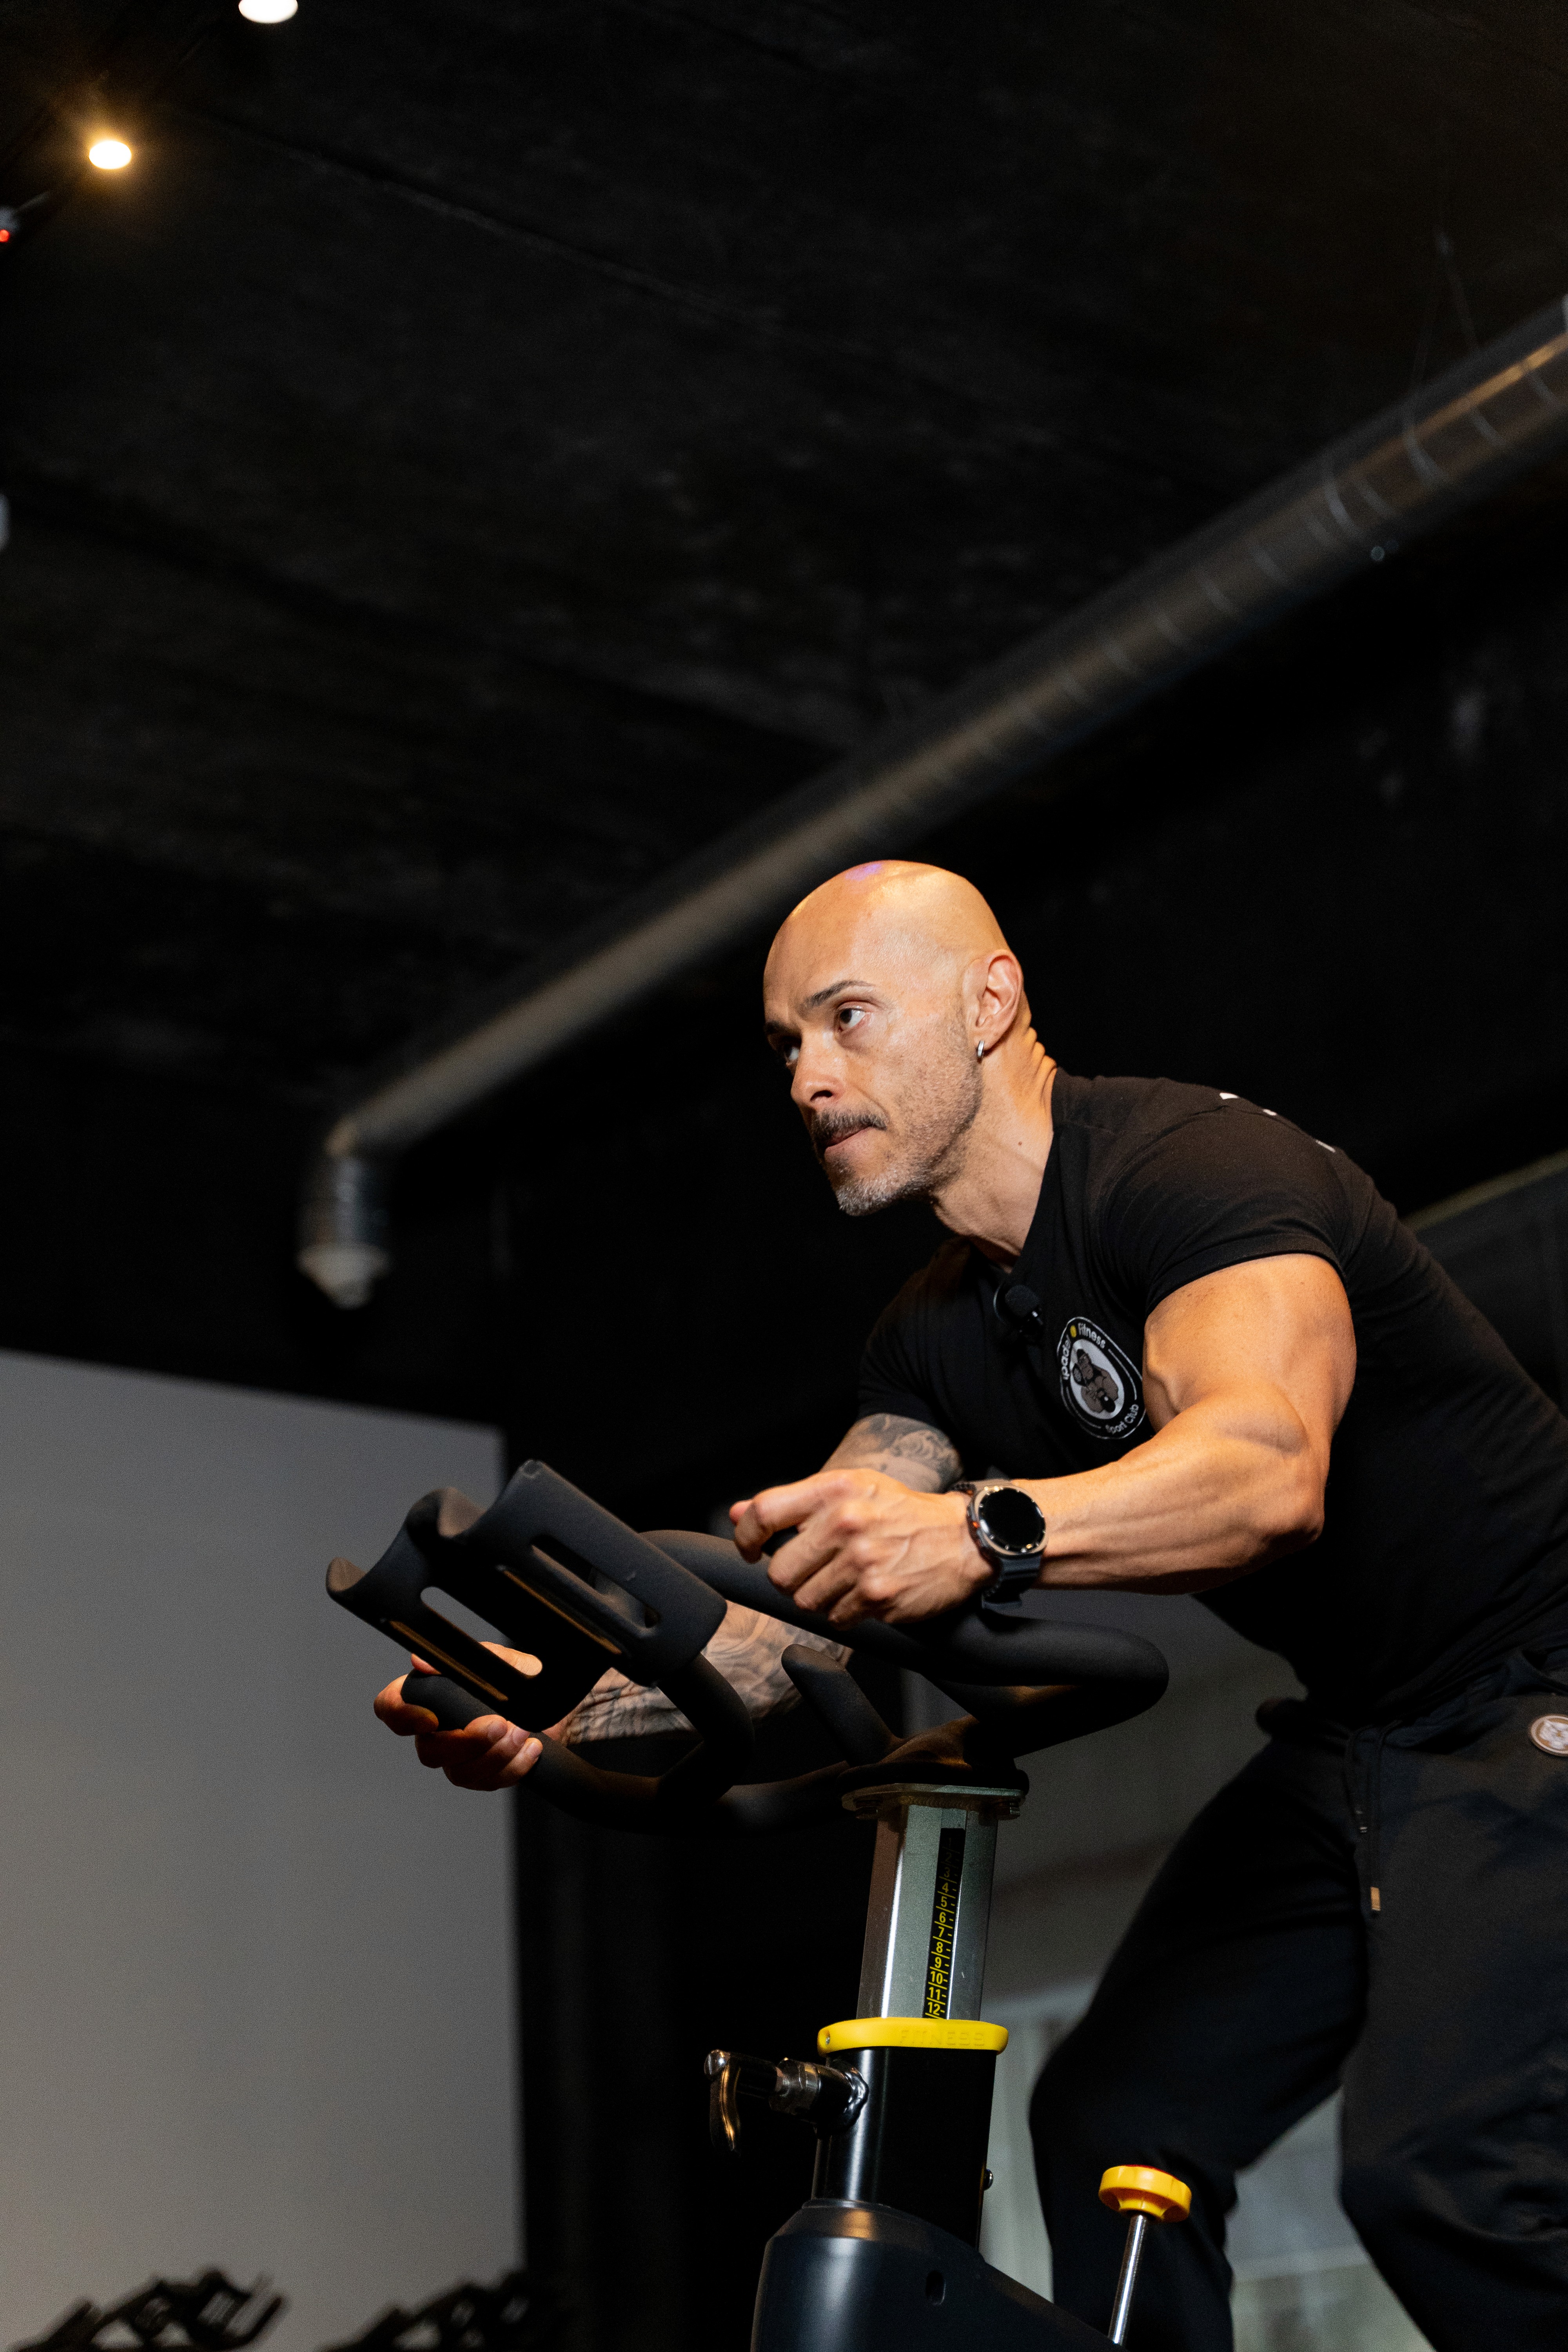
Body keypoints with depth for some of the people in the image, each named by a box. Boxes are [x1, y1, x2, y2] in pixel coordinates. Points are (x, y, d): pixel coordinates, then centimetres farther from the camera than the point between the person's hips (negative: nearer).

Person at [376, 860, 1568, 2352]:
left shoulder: (1191, 1165, -21)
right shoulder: (943, 1335, 6)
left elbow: (1268, 1463, -38)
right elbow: (802, 1598, 0)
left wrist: (982, 1533, -53)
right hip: (1354, 1739, 9)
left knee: (1438, 2169, -23)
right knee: (1111, 2120, 1)